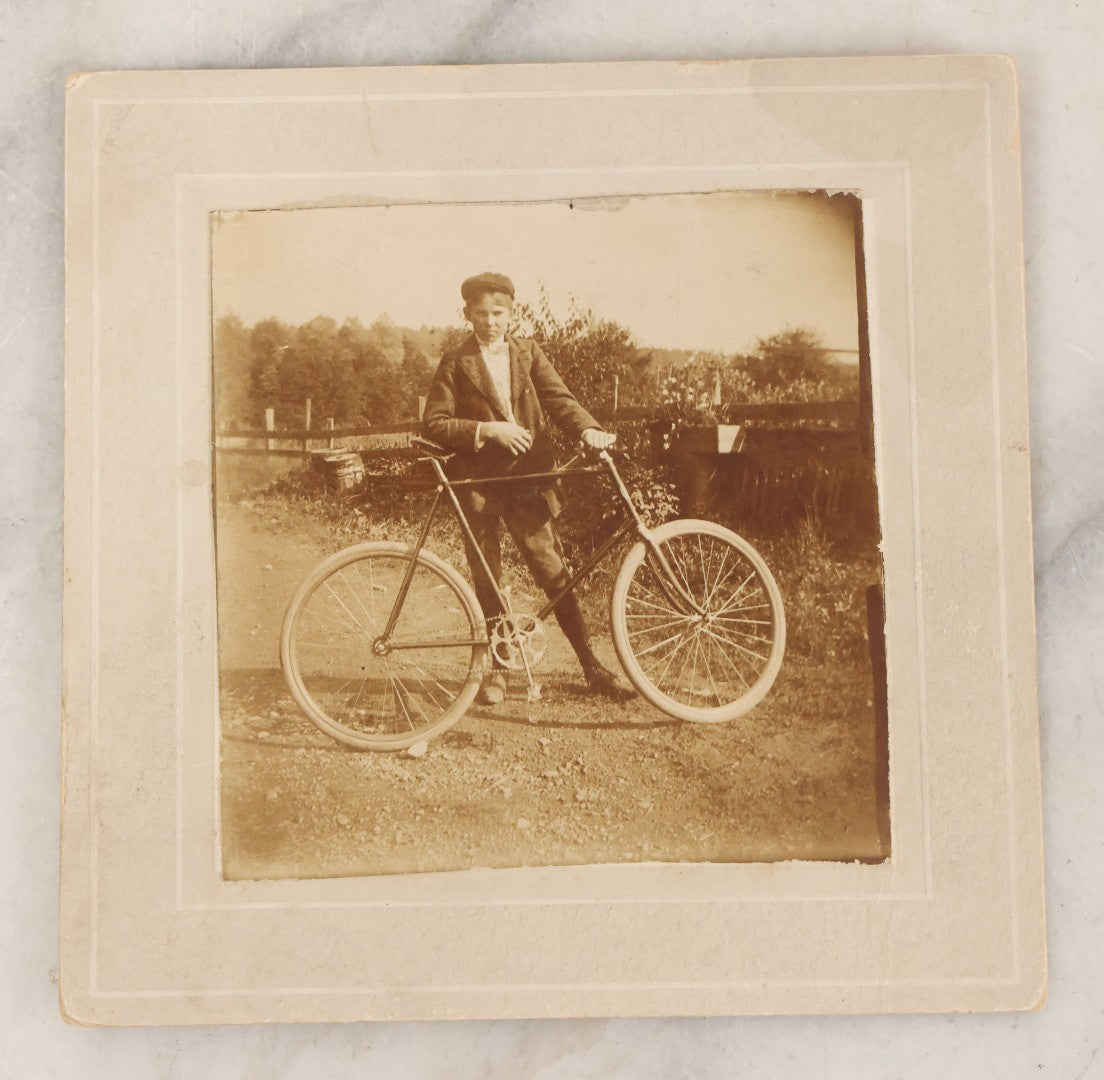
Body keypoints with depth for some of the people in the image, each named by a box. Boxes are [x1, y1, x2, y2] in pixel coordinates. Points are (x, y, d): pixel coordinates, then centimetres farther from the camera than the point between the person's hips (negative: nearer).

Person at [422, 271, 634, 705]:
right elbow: (433, 424, -4)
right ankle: (497, 668, 21)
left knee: (556, 573, 2)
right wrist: (487, 430, -17)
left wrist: (588, 428, -24)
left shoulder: (528, 352, 8)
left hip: (528, 478, 1)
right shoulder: (456, 363, 2)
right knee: (486, 579, 7)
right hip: (478, 482, -1)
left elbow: (558, 398, -4)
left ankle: (592, 667, 10)